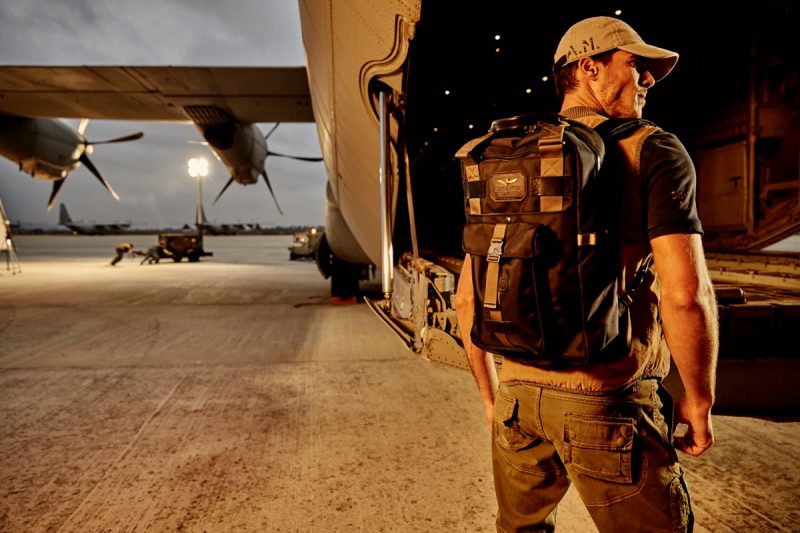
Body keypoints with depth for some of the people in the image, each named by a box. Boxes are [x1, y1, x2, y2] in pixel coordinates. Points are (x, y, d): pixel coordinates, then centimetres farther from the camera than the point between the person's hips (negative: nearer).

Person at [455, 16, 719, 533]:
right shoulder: (652, 150, -7)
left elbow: (467, 297, 7)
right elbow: (685, 293, -18)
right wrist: (699, 401, -2)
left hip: (518, 394, 6)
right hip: (608, 408, -5)